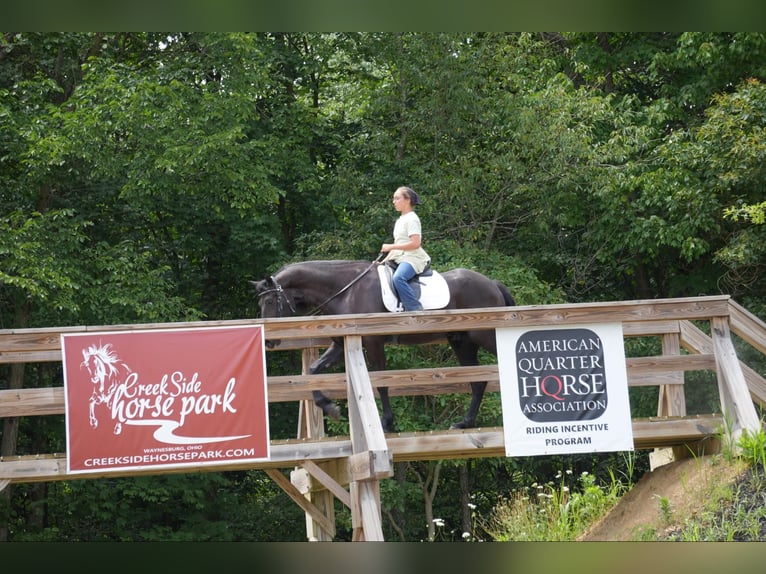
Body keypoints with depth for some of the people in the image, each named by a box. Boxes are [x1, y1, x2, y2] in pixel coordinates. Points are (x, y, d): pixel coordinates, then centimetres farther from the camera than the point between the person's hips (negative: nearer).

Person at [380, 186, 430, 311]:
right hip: (399, 258, 11)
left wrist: (391, 247, -19)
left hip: (413, 258, -11)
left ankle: (415, 309, -37)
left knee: (398, 277, -36)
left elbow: (415, 243, -19)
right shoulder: (400, 220, 20)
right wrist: (386, 260, 10)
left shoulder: (412, 219, -8)